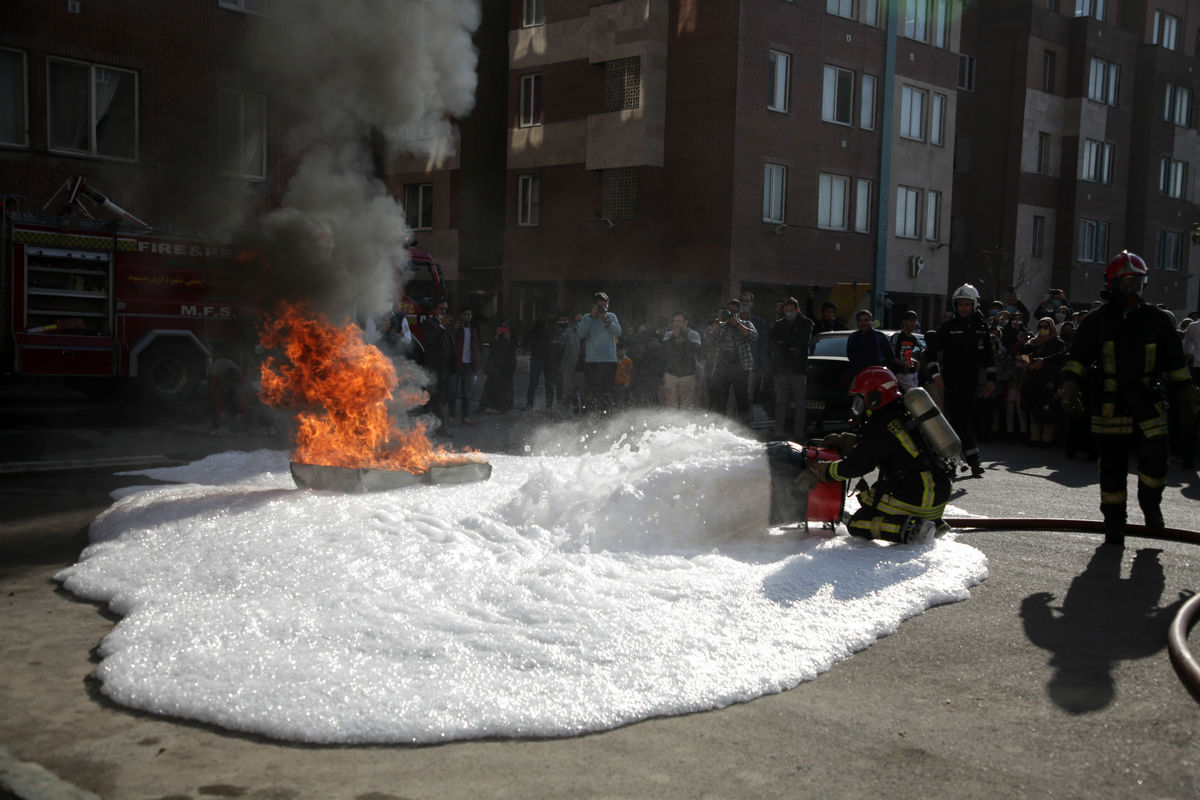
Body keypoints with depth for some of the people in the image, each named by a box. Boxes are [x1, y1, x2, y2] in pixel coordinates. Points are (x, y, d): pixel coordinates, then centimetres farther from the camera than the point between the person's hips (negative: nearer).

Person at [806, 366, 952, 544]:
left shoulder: (880, 428, -14)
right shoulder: (905, 416, 13)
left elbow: (854, 466, -12)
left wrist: (822, 471, 2)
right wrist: (841, 441, 25)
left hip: (917, 499, -9)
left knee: (856, 524, 0)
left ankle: (910, 529, -19)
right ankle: (933, 522, 18)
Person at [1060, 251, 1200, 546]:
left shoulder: (1157, 321, 8)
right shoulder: (1096, 321, 3)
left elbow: (1175, 365, 13)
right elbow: (1076, 359, 1)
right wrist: (1070, 389, -14)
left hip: (1147, 404, 1)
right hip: (1109, 407, -1)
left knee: (1155, 457, -14)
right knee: (1112, 469, 5)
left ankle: (1150, 504, 15)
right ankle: (1114, 526, 18)